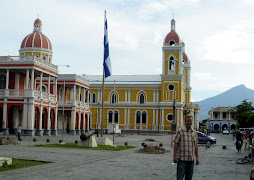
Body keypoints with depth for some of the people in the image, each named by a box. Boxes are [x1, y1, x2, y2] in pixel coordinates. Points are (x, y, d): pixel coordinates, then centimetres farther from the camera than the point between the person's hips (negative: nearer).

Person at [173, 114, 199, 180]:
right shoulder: (180, 131, -3)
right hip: (182, 159, -4)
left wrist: (197, 157, 11)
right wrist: (175, 156, -11)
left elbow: (196, 146, 14)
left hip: (191, 160, 4)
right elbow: (176, 144, -5)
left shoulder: (195, 133, 9)